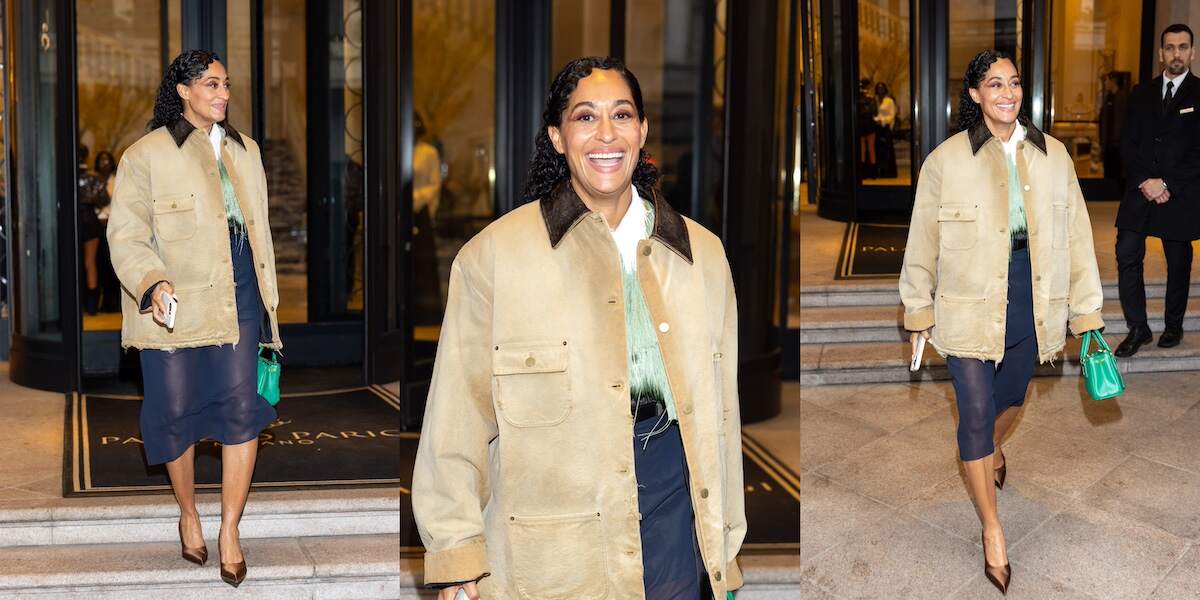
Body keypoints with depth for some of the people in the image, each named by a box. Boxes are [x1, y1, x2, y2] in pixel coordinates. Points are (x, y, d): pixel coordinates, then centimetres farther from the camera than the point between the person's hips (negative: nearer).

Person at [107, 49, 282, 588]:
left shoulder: (245, 150, 14)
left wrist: (269, 298, 17)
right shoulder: (146, 155, -3)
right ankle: (188, 514, 30)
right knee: (176, 415, 6)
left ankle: (230, 529, 8)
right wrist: (152, 283, -26)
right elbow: (126, 236, -8)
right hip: (174, 306, -3)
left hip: (239, 300, 4)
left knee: (243, 410, -4)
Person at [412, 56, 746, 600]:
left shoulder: (702, 253, 7)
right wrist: (458, 556, -5)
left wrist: (724, 549, 13)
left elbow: (720, 409, 11)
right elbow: (457, 418, -3)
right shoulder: (494, 254, -5)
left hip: (674, 514, 3)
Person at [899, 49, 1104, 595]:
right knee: (976, 411, -3)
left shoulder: (1052, 155, -2)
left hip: (1033, 299, 4)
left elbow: (1076, 235, 3)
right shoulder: (946, 160, -10)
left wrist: (1086, 310, 3)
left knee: (1012, 395, 23)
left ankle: (991, 447, 59)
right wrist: (919, 311, 2)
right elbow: (923, 241, -3)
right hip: (970, 304, -3)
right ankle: (992, 531, 11)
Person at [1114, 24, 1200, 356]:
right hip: (1141, 189, 3)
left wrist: (1167, 184, -13)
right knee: (1127, 255, -6)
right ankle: (1138, 328, 1)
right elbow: (1128, 143, 7)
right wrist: (1144, 181, -8)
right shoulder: (1141, 94, 10)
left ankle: (1173, 326, 22)